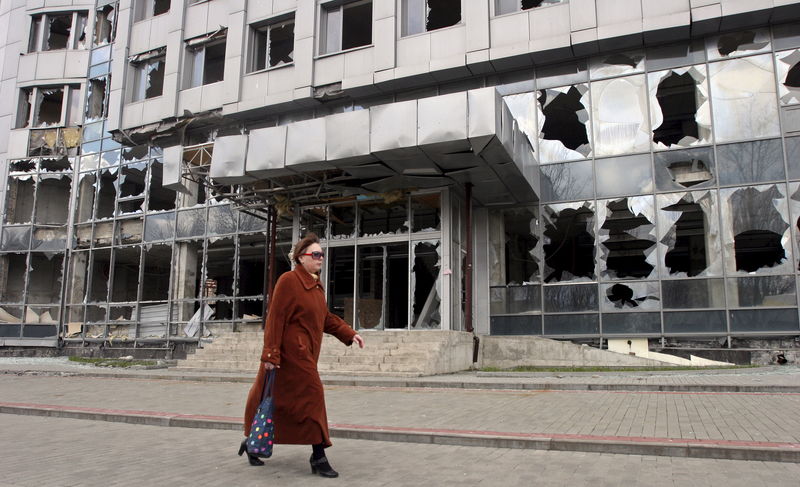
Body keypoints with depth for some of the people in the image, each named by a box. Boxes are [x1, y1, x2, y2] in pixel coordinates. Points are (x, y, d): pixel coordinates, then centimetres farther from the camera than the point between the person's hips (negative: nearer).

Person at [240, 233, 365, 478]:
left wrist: (349, 333, 11)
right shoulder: (288, 281, -13)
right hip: (291, 353, -9)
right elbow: (275, 318, -17)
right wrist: (271, 354, -20)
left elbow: (326, 318, 21)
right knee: (311, 395, -8)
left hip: (304, 354, 9)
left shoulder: (316, 285, 14)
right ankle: (318, 457, 0)